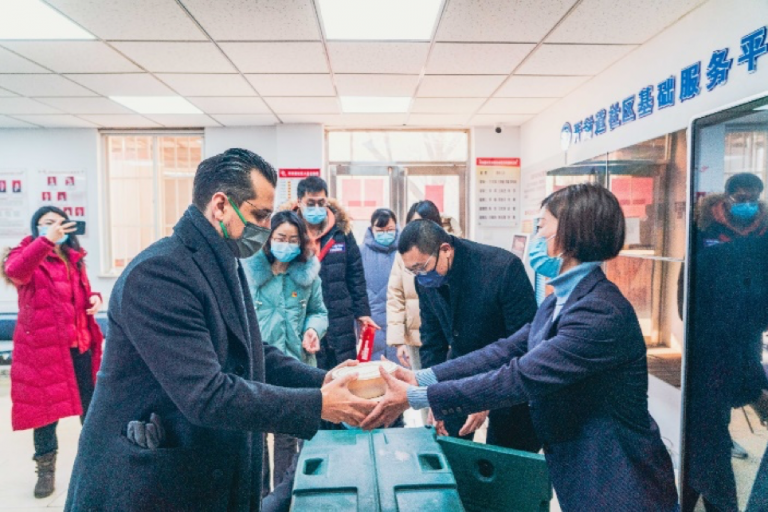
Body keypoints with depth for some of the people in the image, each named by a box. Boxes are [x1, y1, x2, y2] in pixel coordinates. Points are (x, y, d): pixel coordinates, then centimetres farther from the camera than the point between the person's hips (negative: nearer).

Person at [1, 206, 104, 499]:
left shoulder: (74, 258, 12)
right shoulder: (27, 254, -4)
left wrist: (94, 298, 1)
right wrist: (46, 241, -41)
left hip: (80, 344, 5)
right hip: (43, 345, -5)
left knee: (90, 404, 12)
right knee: (46, 406, 5)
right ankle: (46, 469, 23)